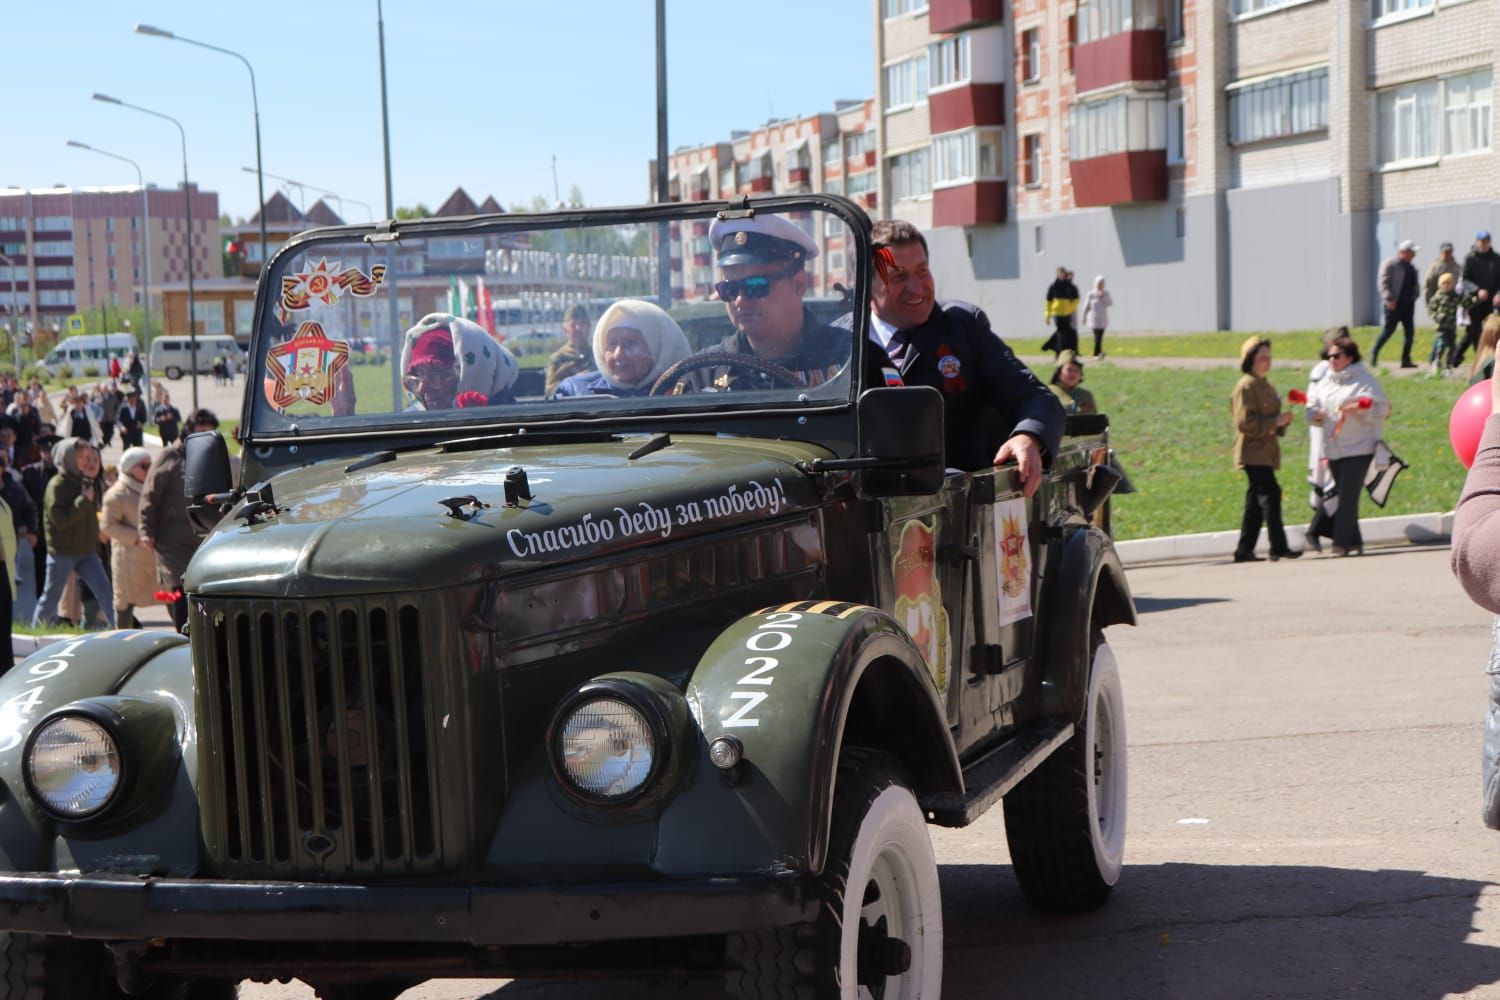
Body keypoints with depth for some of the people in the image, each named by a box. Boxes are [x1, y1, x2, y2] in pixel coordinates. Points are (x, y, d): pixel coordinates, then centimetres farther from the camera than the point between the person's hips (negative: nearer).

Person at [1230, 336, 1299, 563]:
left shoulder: (1266, 386, 20)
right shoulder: (1246, 385, -10)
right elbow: (1245, 422, -17)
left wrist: (1283, 422, 8)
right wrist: (1275, 421, -17)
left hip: (1266, 451, 10)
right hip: (1253, 452, -10)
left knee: (1256, 501, 10)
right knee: (1270, 493, -16)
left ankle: (1244, 550, 14)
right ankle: (1278, 547, -18)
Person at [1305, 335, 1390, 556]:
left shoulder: (1363, 379, -2)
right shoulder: (1324, 383, 17)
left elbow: (1381, 407, -7)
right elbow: (1313, 408, 18)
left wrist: (1358, 408, -21)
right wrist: (1315, 414, -5)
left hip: (1358, 447, -6)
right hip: (1333, 449, 7)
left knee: (1348, 496, -13)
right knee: (1342, 496, 8)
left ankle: (1342, 542, -16)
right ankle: (1354, 542, 15)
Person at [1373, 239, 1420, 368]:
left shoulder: (1410, 267, 17)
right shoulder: (1390, 264, -7)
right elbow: (1384, 283, -13)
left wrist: (1414, 297, 12)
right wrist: (1389, 299, -21)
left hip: (1408, 304, 8)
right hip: (1395, 304, -8)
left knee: (1409, 332, 3)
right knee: (1388, 330, -5)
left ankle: (1406, 360, 7)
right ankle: (1374, 355, 8)